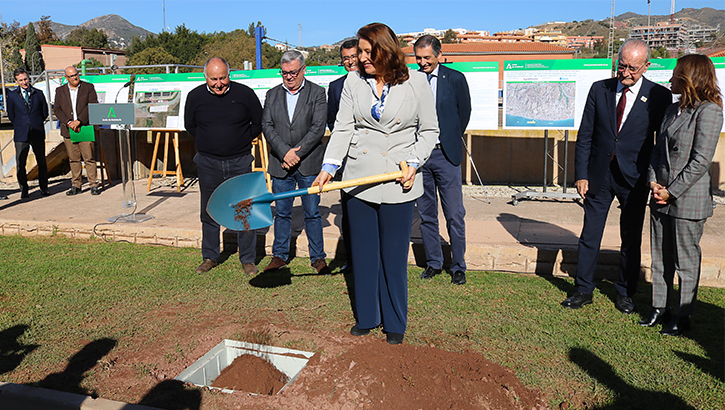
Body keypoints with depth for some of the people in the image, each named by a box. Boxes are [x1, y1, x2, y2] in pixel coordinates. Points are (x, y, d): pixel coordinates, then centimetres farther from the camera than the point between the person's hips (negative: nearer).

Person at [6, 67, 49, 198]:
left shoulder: (38, 93, 7)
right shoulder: (12, 96, 6)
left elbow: (45, 112, 13)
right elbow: (11, 115, 12)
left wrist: (36, 124, 9)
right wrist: (20, 126, 9)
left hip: (38, 133, 0)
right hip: (21, 134, 0)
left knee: (41, 162, 6)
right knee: (20, 164, 1)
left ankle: (43, 188, 16)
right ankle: (24, 190, 12)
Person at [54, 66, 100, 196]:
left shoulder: (89, 87, 4)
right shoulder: (60, 91, 12)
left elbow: (92, 106, -6)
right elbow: (57, 109, 6)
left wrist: (78, 121, -13)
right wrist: (68, 122, -10)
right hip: (68, 130, 3)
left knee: (89, 158, -3)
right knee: (73, 159, 6)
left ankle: (94, 185, 3)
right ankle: (76, 186, 13)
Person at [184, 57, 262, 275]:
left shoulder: (245, 93, -6)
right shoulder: (195, 96, -1)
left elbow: (258, 123, 7)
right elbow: (190, 126, 16)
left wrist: (240, 142, 5)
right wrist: (209, 143, 10)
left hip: (240, 162, -1)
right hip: (208, 163, 2)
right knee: (209, 212, 10)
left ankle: (247, 259, 14)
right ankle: (210, 257, 25)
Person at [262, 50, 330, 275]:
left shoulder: (317, 92, 0)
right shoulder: (272, 94, 10)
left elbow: (318, 128, -9)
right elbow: (267, 126, 2)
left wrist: (297, 153, -14)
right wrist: (284, 153, -12)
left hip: (308, 164, -3)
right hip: (280, 164, 3)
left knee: (312, 212, 4)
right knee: (282, 212, 11)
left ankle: (318, 257, 15)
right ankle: (279, 255, 24)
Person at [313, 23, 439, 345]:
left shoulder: (416, 82, -3)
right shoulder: (353, 81, 4)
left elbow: (429, 130, 4)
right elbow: (342, 128, 3)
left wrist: (414, 163, -9)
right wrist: (329, 166, -8)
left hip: (398, 183, -3)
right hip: (359, 179, 3)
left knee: (394, 256, 5)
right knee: (362, 252, 11)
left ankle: (395, 323, 24)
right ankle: (366, 317, 30)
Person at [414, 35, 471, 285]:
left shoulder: (455, 79, 0)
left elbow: (464, 114, 9)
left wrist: (450, 140, 11)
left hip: (446, 155, -2)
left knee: (454, 215, 0)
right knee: (426, 214, 10)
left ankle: (458, 267, 14)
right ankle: (433, 263, 23)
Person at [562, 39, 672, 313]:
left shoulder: (659, 96, -4)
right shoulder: (599, 89, 2)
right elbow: (585, 136, 3)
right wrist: (581, 174, -2)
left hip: (634, 179, -1)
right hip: (598, 175, 1)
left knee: (631, 241, 10)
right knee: (589, 237, 7)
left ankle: (625, 294, 28)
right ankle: (583, 290, 22)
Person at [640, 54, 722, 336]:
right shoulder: (672, 109, 13)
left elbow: (701, 160, -16)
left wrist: (672, 191, -15)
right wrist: (653, 181, 0)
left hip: (688, 199, -7)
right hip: (661, 197, 7)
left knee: (686, 261, 4)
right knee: (659, 259, 14)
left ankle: (683, 316, 16)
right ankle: (659, 309, 26)